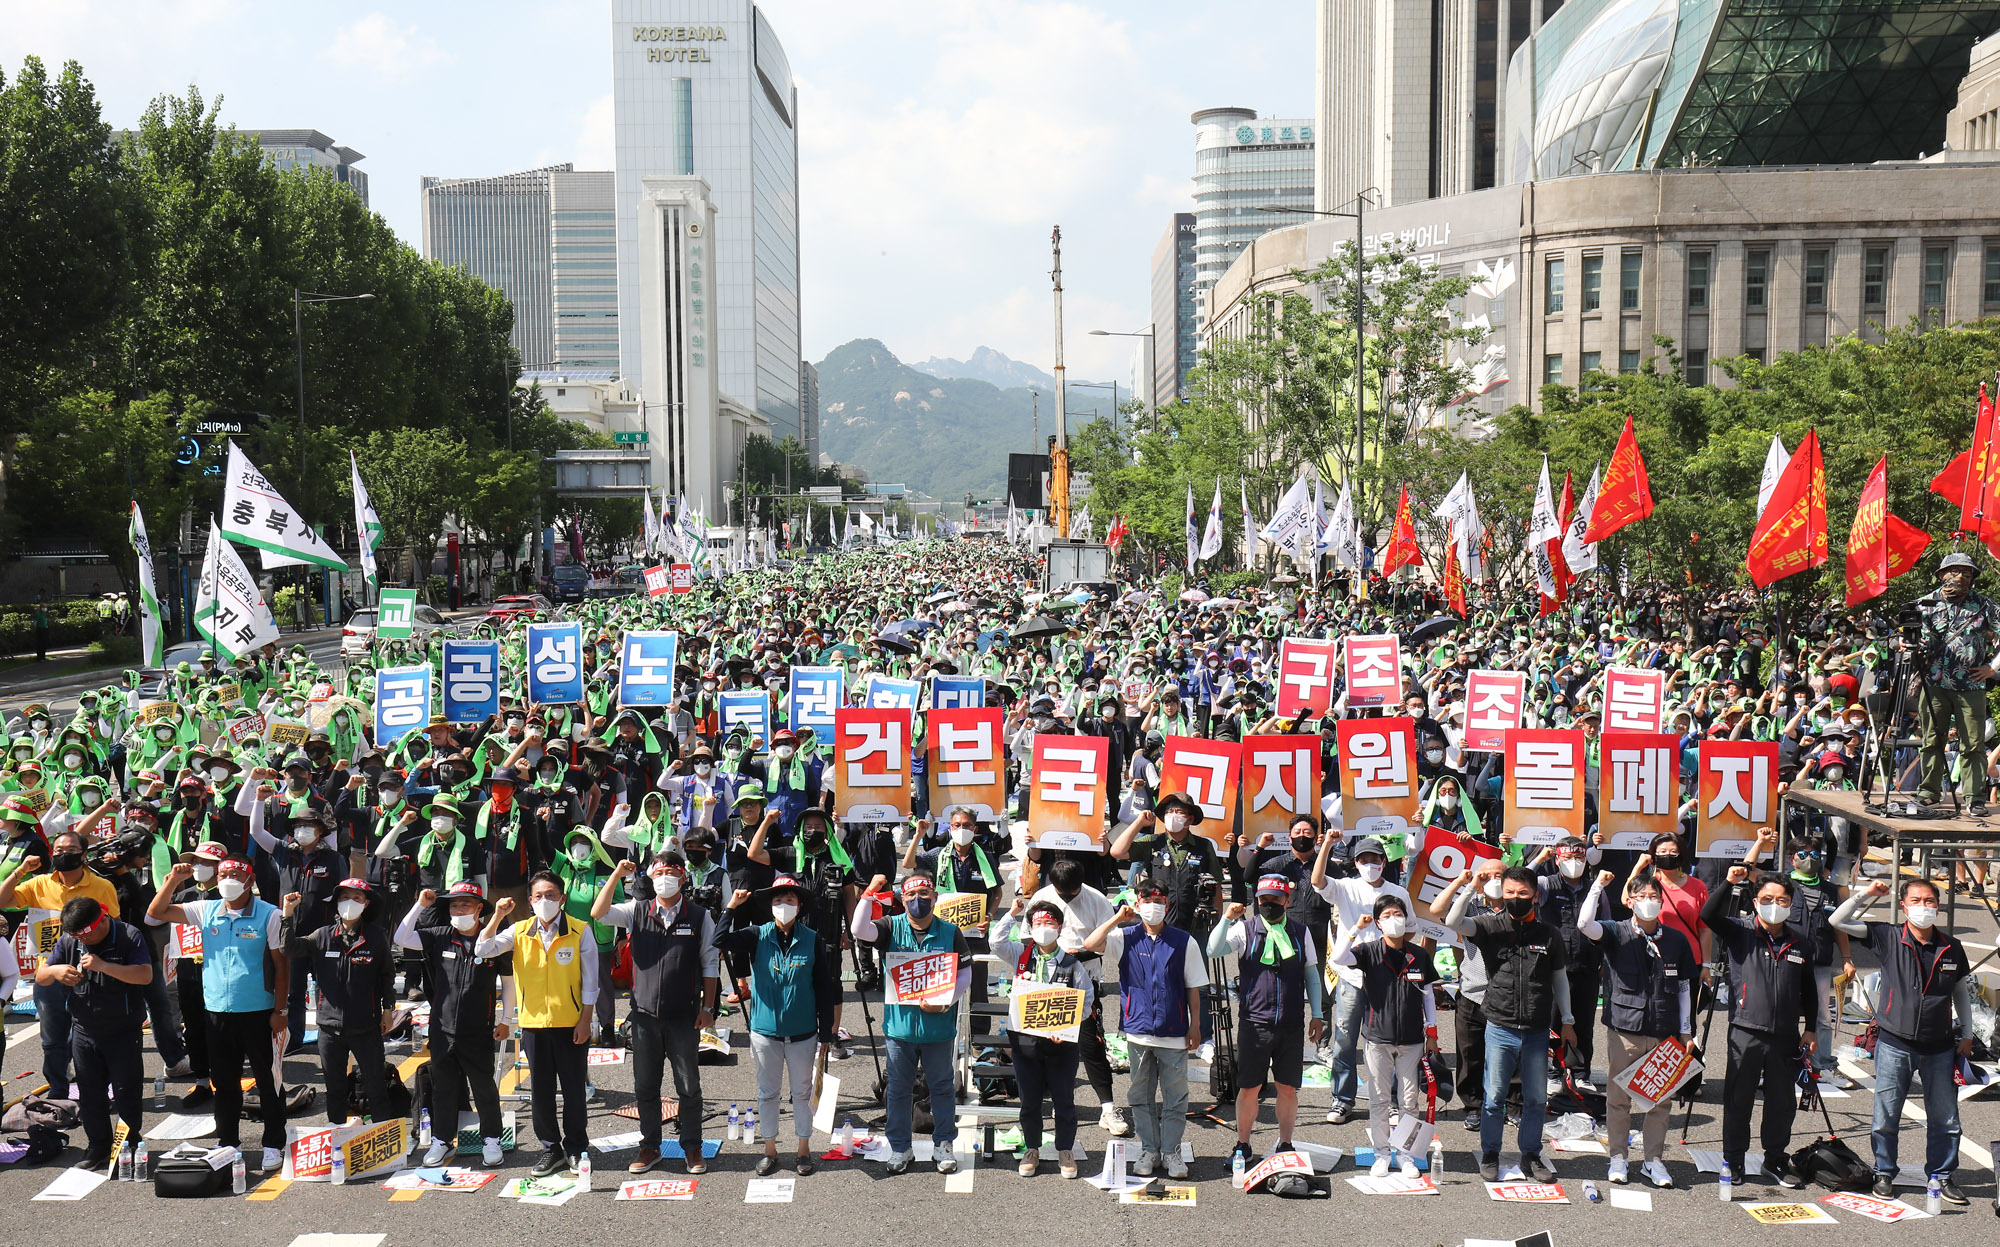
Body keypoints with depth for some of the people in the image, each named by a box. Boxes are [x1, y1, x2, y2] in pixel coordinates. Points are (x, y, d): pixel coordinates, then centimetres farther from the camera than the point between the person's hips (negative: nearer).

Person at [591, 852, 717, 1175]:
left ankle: (692, 1148, 19)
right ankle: (649, 1146, 25)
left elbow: (710, 964, 2)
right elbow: (598, 913, -9)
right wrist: (617, 876, -18)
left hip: (684, 1016, -2)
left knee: (689, 1085, 6)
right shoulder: (637, 911, 4)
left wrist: (707, 1007, -2)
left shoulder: (699, 916, -1)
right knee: (645, 1085, 11)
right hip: (645, 1014, 2)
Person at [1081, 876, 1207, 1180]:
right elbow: (1091, 945, -12)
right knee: (1141, 1096, 10)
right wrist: (1117, 919, -10)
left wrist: (1195, 1026, 2)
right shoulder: (1126, 938, 3)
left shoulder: (1184, 942, 1)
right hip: (1138, 1031, 1)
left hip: (1174, 1033, -1)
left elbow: (1193, 988, 5)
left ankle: (1171, 1152, 16)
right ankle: (1149, 1151, 22)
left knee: (1174, 1097, 4)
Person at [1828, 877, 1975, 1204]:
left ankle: (1943, 1175, 26)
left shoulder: (1951, 947, 1)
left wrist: (1966, 1034, 14)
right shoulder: (1889, 938, -5)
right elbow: (1838, 921, -7)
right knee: (1886, 1116, 5)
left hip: (1939, 1048, 2)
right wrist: (1867, 894, -11)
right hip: (1895, 1045, -2)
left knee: (1944, 1117, 10)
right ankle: (1884, 1174, 20)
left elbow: (1961, 991, 14)